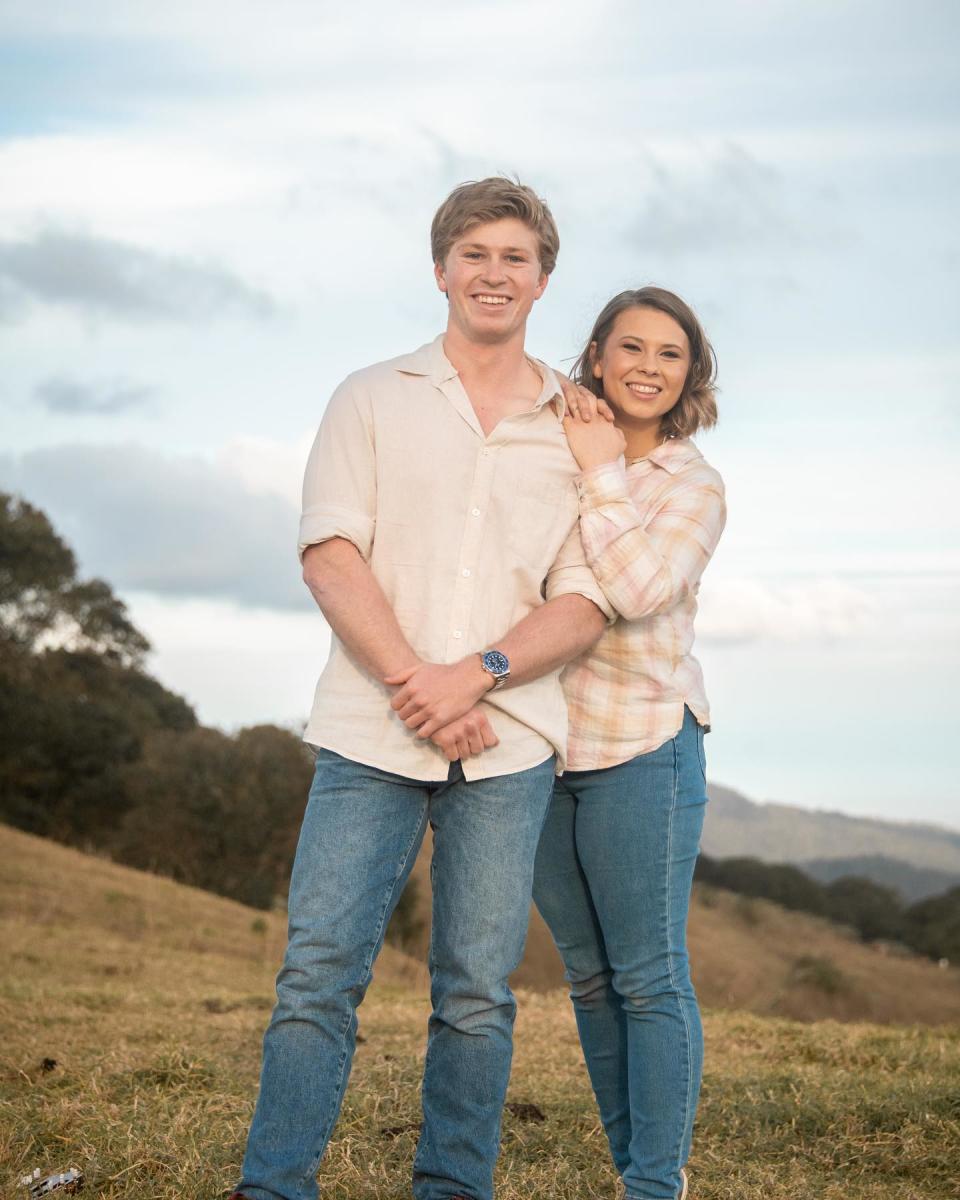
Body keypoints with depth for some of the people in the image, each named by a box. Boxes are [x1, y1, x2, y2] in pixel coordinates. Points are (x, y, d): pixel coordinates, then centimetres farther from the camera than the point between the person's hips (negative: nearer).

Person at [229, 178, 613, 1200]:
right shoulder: (372, 400, 10)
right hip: (370, 732, -1)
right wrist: (413, 683, -12)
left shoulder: (575, 429, 12)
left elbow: (586, 602, 3)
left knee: (477, 992, 3)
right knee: (318, 973, -6)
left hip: (509, 741, 1)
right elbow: (329, 556, -1)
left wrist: (473, 677, -13)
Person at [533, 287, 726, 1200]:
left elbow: (634, 591, -17)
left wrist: (600, 476, -13)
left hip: (642, 745, -4)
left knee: (649, 980, -4)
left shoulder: (694, 487, 0)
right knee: (589, 977, 12)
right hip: (540, 747, 4)